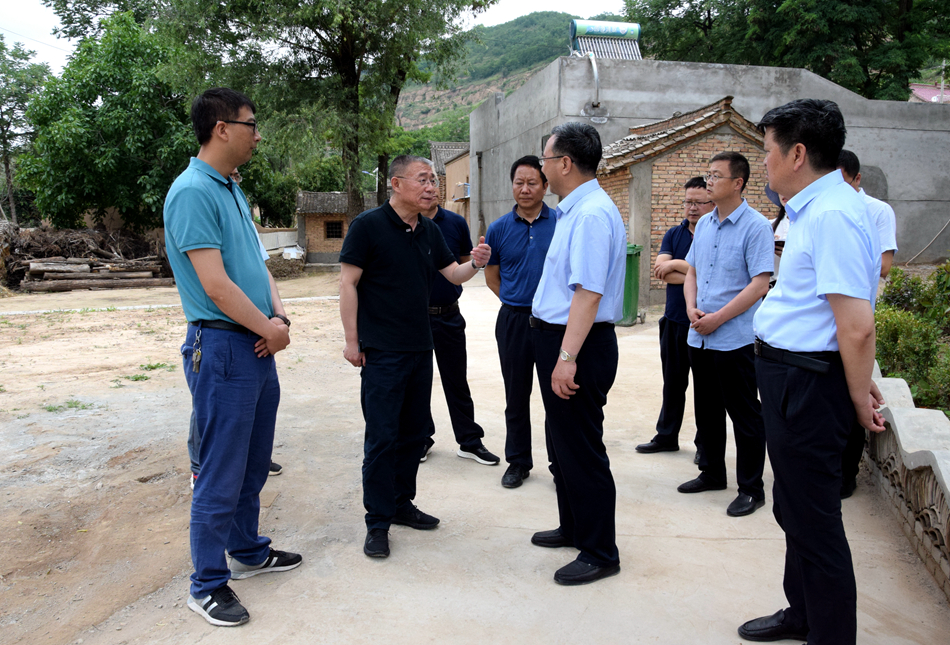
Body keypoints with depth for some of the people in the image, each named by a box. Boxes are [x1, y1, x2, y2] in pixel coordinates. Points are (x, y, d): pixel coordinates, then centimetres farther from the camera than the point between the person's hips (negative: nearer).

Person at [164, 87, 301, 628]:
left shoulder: (233, 191, 14)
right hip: (222, 346, -9)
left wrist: (281, 315, -2)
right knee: (222, 475, 0)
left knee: (254, 464, 19)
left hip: (259, 345, 9)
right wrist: (270, 327, -10)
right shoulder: (193, 192, -15)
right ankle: (208, 584, 15)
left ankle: (249, 551, 36)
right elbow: (215, 284, -21)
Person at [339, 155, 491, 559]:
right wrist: (352, 340, -13)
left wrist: (475, 264, -7)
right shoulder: (368, 226, -9)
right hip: (382, 353, -7)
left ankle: (402, 503, 29)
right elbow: (348, 283, -10)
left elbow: (453, 274, 16)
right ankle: (378, 522, 9)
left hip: (420, 348, 7)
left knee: (414, 432, 14)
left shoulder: (429, 231, 10)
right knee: (382, 438, -3)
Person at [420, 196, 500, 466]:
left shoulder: (455, 222, 2)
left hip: (449, 315, 1)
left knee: (457, 381, 8)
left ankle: (470, 441, 18)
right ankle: (421, 438, 26)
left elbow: (466, 264, 12)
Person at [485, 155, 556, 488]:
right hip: (513, 320, 2)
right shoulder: (499, 228, 4)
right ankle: (518, 461, 24)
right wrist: (515, 301, 8)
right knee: (516, 396, 10)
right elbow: (491, 274, 15)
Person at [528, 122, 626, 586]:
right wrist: (558, 353, 19)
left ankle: (600, 553, 15)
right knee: (562, 441, 21)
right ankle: (573, 528, 38)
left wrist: (567, 357, -29)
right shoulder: (574, 210, 13)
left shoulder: (592, 214, -19)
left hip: (579, 345, -11)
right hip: (557, 338, 11)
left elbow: (589, 292, -27)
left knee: (581, 449, 0)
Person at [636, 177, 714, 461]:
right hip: (674, 321, 5)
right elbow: (660, 269, -5)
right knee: (673, 383, 16)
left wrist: (675, 264, -13)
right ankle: (666, 436, 29)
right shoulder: (674, 234, 9)